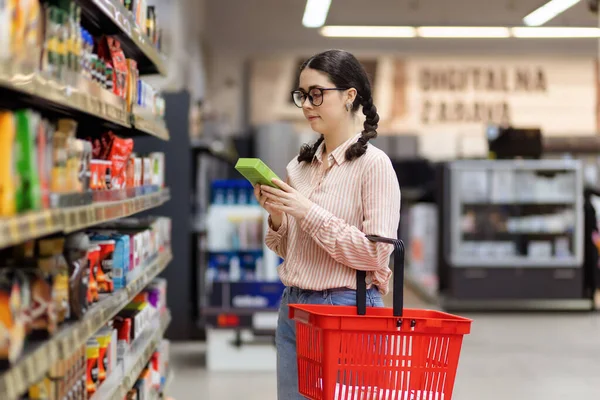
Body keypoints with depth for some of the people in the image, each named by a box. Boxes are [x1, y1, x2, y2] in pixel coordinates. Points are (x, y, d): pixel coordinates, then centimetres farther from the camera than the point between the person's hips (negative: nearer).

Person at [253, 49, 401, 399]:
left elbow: (376, 254, -16)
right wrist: (276, 216, -2)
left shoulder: (373, 163, -9)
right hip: (293, 306, 6)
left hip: (347, 308, -6)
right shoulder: (300, 166, 10)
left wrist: (309, 213, -18)